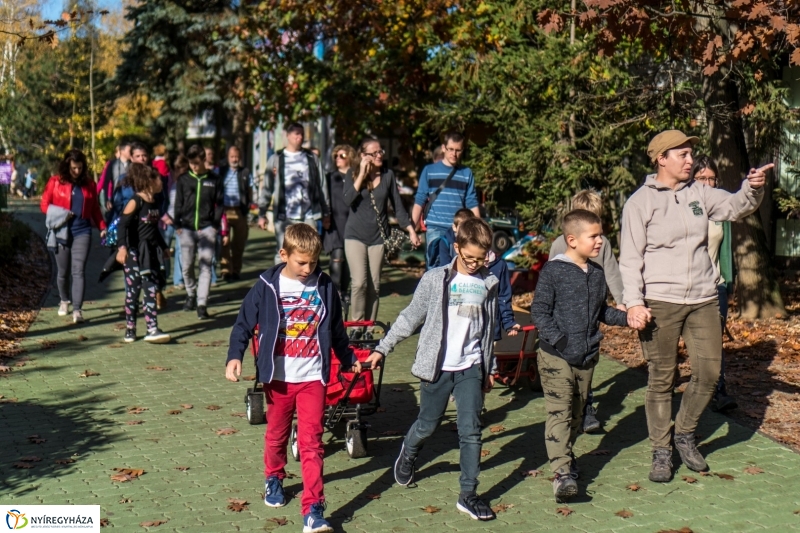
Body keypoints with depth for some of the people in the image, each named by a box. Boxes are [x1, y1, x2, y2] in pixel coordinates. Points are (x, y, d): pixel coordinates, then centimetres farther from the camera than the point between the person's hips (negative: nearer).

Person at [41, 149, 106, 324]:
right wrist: (60, 214, -13)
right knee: (63, 272, 10)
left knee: (79, 271, -10)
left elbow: (95, 208, 12)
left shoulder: (89, 184, 8)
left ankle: (77, 310, -14)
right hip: (61, 232, 0)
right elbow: (44, 204, 3)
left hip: (82, 232, 0)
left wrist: (102, 227, 1)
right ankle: (64, 301, 36)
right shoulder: (55, 182, 1)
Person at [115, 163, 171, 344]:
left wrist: (163, 247, 32)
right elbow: (122, 224, -18)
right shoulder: (136, 202, -11)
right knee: (133, 290, 0)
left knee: (152, 290, 1)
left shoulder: (154, 202, 12)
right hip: (134, 253, -7)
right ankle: (130, 330, 11)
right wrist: (122, 247, -29)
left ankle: (152, 329, -1)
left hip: (151, 253, 7)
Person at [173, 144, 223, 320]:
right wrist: (177, 225, 0)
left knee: (205, 266, -7)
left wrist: (215, 225, -4)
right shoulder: (183, 179, 7)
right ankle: (191, 295, 29)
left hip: (207, 228, -2)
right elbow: (178, 204, 9)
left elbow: (219, 204, 5)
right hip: (187, 229, 2)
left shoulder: (214, 180, 4)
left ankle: (202, 304, -8)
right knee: (186, 266, 6)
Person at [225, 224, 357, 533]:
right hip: (278, 377, 0)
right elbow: (244, 323, -2)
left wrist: (348, 359, 25)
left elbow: (336, 329, 13)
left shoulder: (325, 287, -1)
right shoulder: (267, 287, -7)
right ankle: (274, 479, 45)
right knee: (276, 434, 18)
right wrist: (235, 356, -16)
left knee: (311, 441, -5)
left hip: (313, 377, 0)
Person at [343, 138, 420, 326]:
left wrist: (411, 230, 2)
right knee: (359, 282, -12)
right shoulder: (353, 176, 1)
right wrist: (362, 175, -15)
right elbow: (348, 200, -17)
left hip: (378, 237, 2)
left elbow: (398, 205, 8)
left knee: (374, 285, 5)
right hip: (355, 235, -2)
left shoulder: (388, 176, 5)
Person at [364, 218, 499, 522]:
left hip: (470, 368, 2)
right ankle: (408, 454, 44)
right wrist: (382, 348, -3)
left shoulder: (489, 284, 3)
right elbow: (410, 318, -1)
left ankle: (468, 495, 6)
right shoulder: (435, 279, -6)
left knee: (470, 430, -3)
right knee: (428, 425, 11)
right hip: (437, 367, -2)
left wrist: (489, 368, 18)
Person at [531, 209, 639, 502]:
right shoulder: (553, 271, -10)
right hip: (556, 357, -6)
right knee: (559, 412, -10)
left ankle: (565, 454, 36)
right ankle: (562, 472, -13)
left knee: (576, 412, 17)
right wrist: (558, 339, -19)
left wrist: (627, 318, 3)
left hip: (587, 357, 6)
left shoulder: (597, 273, 9)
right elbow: (539, 311, -11)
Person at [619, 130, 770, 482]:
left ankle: (685, 435, 27)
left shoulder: (699, 193, 8)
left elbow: (735, 207, 1)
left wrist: (753, 188, -21)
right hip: (659, 302, -4)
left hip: (703, 299, 4)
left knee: (709, 372, 5)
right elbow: (630, 258, -6)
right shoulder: (640, 202, -4)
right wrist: (634, 302, -16)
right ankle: (661, 451, 16)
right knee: (662, 379, 3)